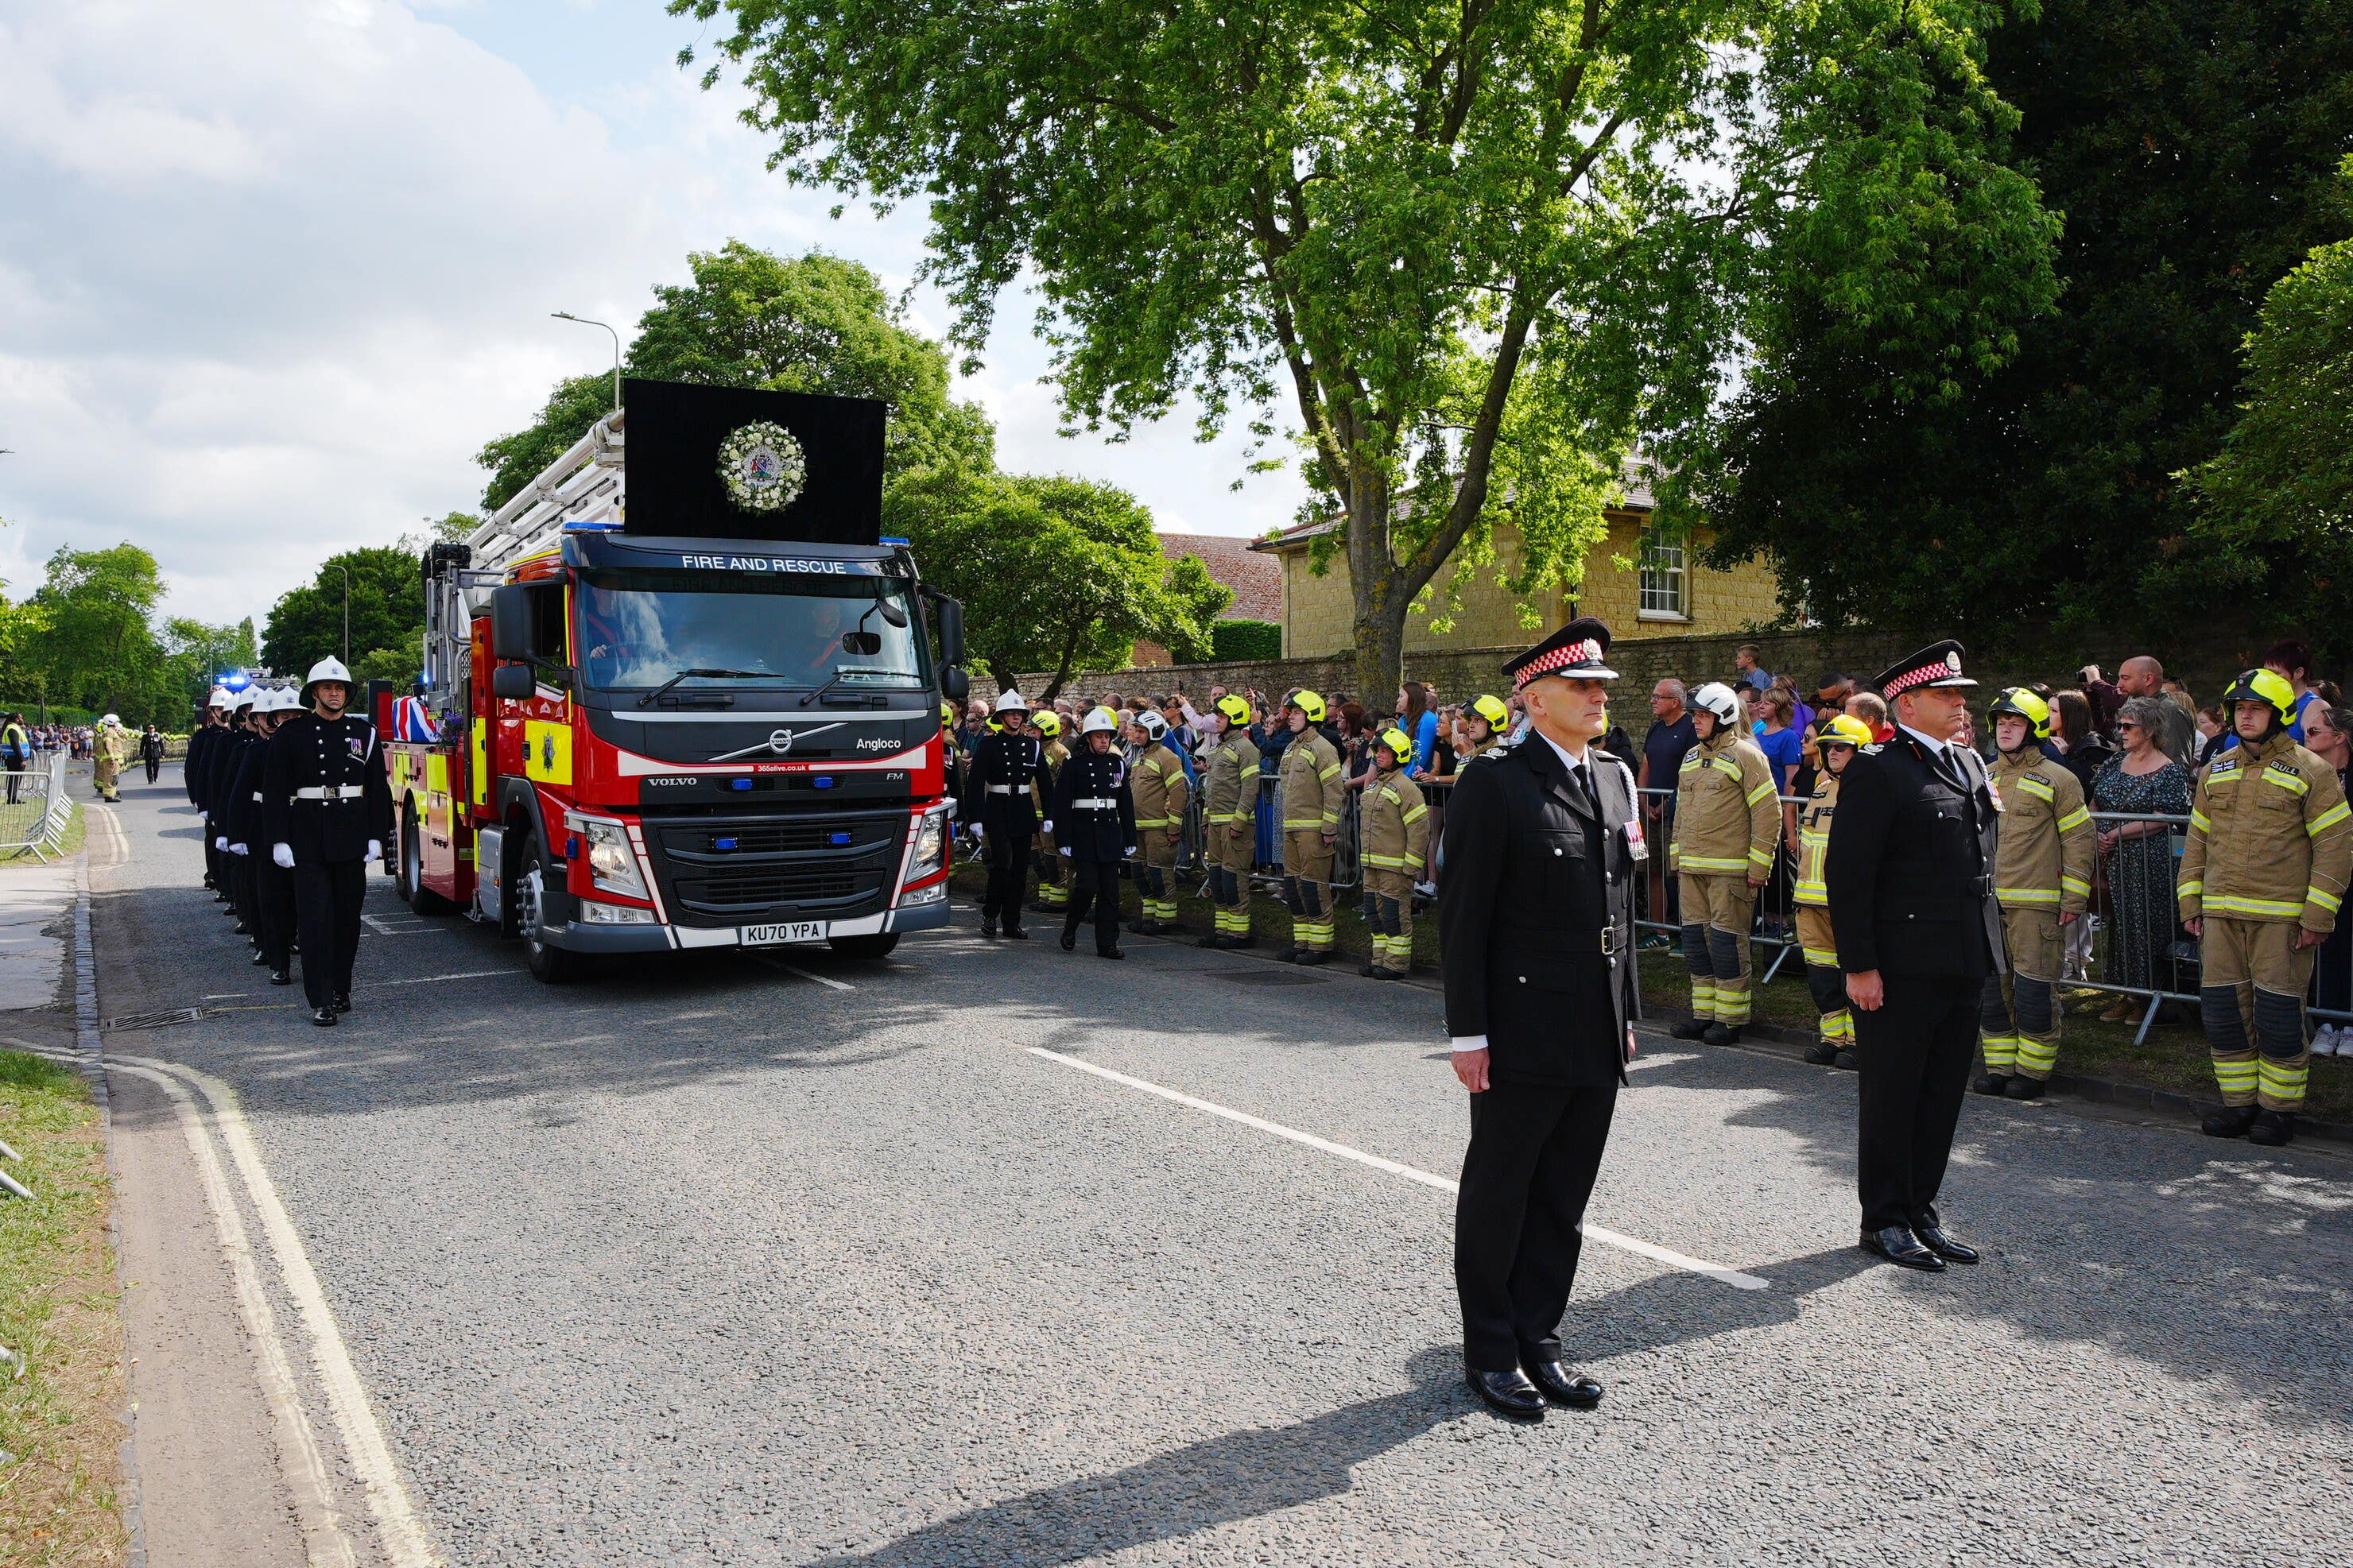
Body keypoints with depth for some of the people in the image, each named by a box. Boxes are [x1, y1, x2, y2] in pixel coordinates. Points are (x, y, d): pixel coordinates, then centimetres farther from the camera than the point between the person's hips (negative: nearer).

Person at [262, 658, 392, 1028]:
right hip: (307, 841, -2)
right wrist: (279, 840, -6)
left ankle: (341, 988, 21)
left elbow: (377, 788, 9)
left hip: (352, 839, 3)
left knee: (348, 915, 9)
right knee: (315, 917, -5)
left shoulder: (364, 732, 8)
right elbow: (275, 790, 0)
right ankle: (321, 1001, -4)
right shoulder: (291, 734, 1)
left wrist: (376, 837, 3)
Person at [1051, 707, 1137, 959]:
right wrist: (1063, 841, -10)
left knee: (1110, 892, 4)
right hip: (1083, 836, -4)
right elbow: (1061, 804, -6)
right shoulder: (1074, 764, -3)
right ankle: (1070, 928, 15)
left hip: (1110, 834, 4)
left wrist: (1130, 840, 12)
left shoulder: (1118, 763, 11)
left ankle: (1107, 944, 9)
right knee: (1086, 886, -11)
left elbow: (1126, 803, 15)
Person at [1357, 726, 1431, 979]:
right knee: (1374, 913, 12)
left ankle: (1397, 964, 4)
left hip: (1395, 866, -9)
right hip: (1372, 864, 9)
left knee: (1395, 915, -3)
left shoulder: (1405, 787, -13)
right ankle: (1380, 960, 21)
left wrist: (1410, 865, -18)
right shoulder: (1373, 786, 16)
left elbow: (1419, 828, -16)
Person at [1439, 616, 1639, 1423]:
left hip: (1597, 1038, 7)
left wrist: (1627, 1014, 16)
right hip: (1524, 1036, -6)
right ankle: (1491, 1353, 22)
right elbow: (1462, 916, -12)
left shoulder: (1615, 776, 11)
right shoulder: (1495, 782, -11)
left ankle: (1539, 1341, 28)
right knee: (1498, 1198, 8)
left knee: (1563, 1202, 15)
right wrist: (1468, 1032, -14)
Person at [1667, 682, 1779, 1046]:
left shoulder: (1745, 755, -7)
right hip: (1692, 869, 8)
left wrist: (1758, 867, -13)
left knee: (1727, 940, -4)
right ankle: (1704, 1014, 19)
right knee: (1696, 937, 10)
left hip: (1730, 870, -7)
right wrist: (1676, 855, 18)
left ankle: (1732, 1019, 5)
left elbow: (1768, 814, -10)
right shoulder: (1691, 758, 16)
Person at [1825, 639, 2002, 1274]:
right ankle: (1885, 1220, 15)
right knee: (1891, 1096, 4)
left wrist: (1986, 947, 17)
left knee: (1943, 1094, 14)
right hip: (1901, 967, -8)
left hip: (1964, 963, 8)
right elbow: (1847, 873, -15)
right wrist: (1859, 965, -18)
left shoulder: (1969, 763, 14)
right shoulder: (1876, 770, -12)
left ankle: (1921, 1209, 26)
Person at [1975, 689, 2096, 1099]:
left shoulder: (2057, 780, -2)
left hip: (2035, 903, -5)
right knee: (1991, 985, 8)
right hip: (1986, 902, 6)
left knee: (2034, 988, -3)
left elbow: (2078, 839, -3)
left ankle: (2033, 1070, 8)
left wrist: (2073, 899, -8)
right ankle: (1999, 1066, 18)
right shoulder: (1983, 778, 15)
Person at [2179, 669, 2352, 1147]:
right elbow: (2197, 840, 17)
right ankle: (2240, 1103, 18)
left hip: (2282, 917, -5)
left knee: (2278, 1013, -1)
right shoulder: (2215, 772, 12)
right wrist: (2191, 902, 10)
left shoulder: (2310, 772, -3)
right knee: (2223, 1008, 6)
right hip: (2220, 914, 5)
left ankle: (2279, 1109, 11)